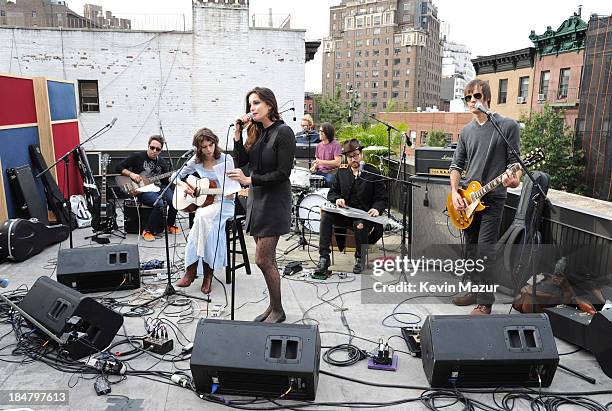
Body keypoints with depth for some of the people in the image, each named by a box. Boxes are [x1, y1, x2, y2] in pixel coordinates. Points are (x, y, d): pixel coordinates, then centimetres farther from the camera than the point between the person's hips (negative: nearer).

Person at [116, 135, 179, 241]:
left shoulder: (162, 163, 12)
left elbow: (166, 181, 14)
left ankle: (170, 225, 3)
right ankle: (148, 231, -16)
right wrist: (131, 174, -14)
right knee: (159, 203, -33)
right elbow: (118, 168, 0)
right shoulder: (137, 157, -1)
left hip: (158, 187, 5)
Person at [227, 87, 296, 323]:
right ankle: (273, 305, 25)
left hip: (274, 200, -7)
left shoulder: (283, 132, -12)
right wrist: (238, 133, -3)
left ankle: (278, 310, 11)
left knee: (263, 259, -6)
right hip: (256, 198, 7)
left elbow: (283, 173, -16)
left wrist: (249, 180, -17)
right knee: (267, 258, 13)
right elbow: (240, 161, 6)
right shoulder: (256, 132, 10)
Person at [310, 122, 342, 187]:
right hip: (320, 172, 5)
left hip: (331, 172, -5)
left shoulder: (335, 145, -5)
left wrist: (322, 162, -21)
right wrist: (314, 167, -1)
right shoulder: (319, 145, 14)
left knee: (328, 181, -35)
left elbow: (337, 162, -14)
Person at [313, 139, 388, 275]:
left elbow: (383, 198, -1)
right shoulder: (342, 171, 11)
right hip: (344, 214, 3)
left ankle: (360, 258, -8)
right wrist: (337, 199, -10)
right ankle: (324, 258, -25)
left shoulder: (373, 172, 0)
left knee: (360, 225, -36)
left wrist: (377, 209, -23)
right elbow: (332, 192, 14)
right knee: (326, 215, -25)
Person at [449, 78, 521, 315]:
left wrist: (514, 179, -26)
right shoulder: (466, 131, 11)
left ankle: (485, 304, 2)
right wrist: (455, 193, -1)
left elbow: (515, 160, -4)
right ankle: (476, 291, 28)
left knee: (484, 252, -8)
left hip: (493, 199, -6)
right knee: (471, 250, 13)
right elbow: (456, 165, 12)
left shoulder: (508, 126, -4)